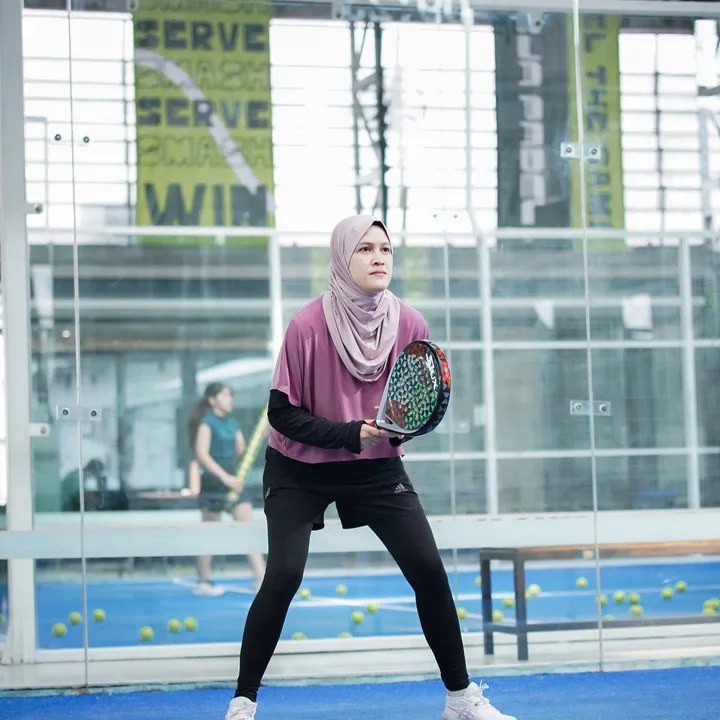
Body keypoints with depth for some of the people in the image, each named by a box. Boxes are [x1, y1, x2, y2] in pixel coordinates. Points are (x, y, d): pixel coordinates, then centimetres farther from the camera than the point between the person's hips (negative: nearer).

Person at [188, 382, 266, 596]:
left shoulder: (233, 423, 12)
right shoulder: (206, 422, -8)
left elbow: (243, 453, 16)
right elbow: (202, 454, -16)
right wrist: (224, 477, -23)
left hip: (233, 481, 7)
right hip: (213, 483, -7)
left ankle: (261, 579, -4)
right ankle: (203, 582, 13)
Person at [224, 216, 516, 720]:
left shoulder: (410, 324, -9)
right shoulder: (309, 325, -19)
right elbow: (282, 413, -15)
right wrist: (349, 434, -25)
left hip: (378, 468, 3)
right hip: (300, 470, -3)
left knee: (429, 570, -5)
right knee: (284, 575, -17)